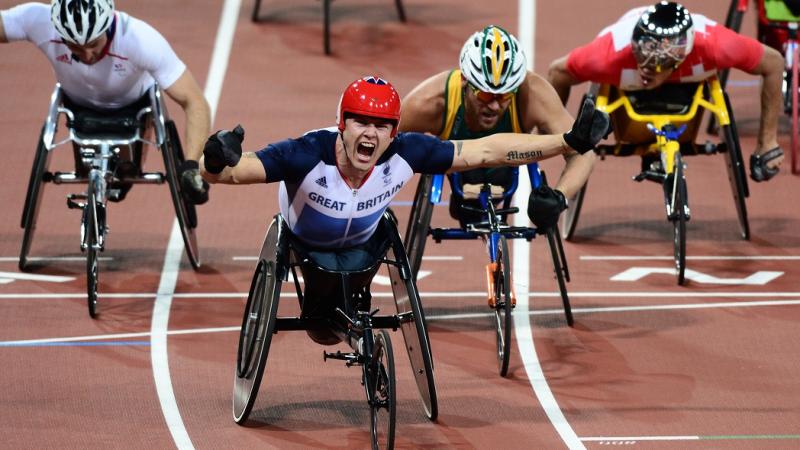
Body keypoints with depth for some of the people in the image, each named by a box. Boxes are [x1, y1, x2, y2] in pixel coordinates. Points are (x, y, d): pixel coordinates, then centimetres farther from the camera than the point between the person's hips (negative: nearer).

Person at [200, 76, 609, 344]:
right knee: (322, 328, 1)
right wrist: (216, 163, -79)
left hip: (362, 240, 2)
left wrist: (569, 142, -33)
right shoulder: (308, 155, -46)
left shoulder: (404, 154, -37)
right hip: (304, 241, -2)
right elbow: (230, 171, -53)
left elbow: (486, 152, -30)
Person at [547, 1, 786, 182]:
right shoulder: (611, 54, -48)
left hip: (689, 82, 0)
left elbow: (773, 63, -30)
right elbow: (558, 71, -29)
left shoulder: (713, 45, -47)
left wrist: (768, 142, -25)